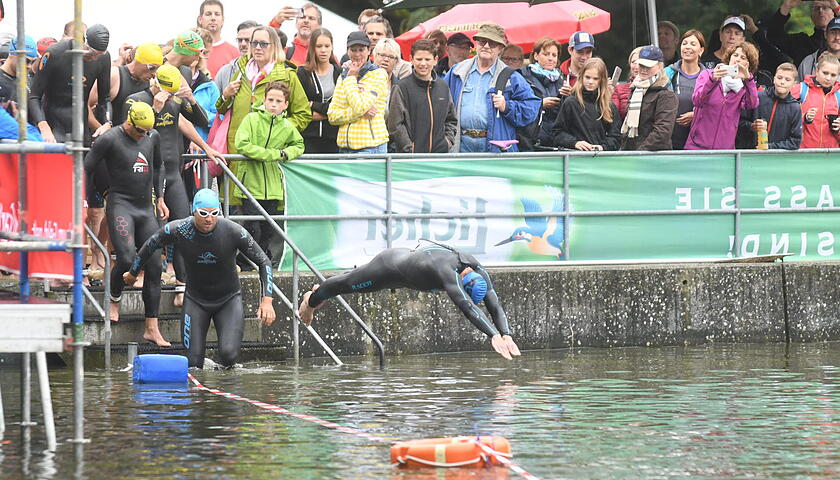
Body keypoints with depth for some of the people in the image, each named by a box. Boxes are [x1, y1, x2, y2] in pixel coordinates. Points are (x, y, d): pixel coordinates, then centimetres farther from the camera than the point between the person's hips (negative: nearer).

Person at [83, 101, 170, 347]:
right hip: (120, 205, -6)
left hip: (146, 209, 6)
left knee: (154, 266, 0)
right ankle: (114, 299, 9)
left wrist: (160, 198, 23)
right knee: (126, 258, -23)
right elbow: (85, 170, -5)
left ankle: (152, 328, 4)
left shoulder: (153, 137, 10)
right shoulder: (109, 140, -8)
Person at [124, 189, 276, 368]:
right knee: (193, 362, -7)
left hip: (228, 298, -1)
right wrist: (132, 273, 19)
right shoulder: (178, 230, -17)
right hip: (196, 298, 1)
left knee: (229, 355, -21)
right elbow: (150, 245, 5)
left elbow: (263, 262, -10)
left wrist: (267, 300, -19)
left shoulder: (234, 232, -21)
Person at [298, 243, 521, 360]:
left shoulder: (480, 273, -27)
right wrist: (494, 335, -66)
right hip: (391, 267, -7)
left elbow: (496, 307, -30)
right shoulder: (448, 271, -49)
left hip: (409, 258, 7)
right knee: (348, 283, 22)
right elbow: (467, 308, -59)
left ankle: (320, 292, 64)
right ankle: (312, 300, 55)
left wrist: (506, 335, -46)